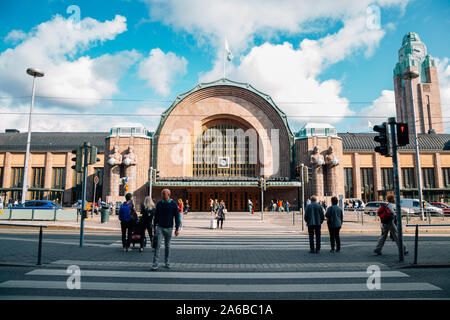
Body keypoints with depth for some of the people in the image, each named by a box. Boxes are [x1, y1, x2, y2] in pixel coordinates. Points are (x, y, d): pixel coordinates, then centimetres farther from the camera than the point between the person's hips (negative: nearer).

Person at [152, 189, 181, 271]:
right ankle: (155, 264, -5)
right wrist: (154, 227, 10)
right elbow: (156, 216, 9)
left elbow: (177, 217, -2)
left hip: (169, 228, -1)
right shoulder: (159, 203, 1)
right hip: (160, 227, 1)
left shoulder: (173, 204, -5)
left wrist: (177, 229, -5)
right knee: (157, 245, -7)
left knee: (167, 246, 10)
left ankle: (167, 263, 23)